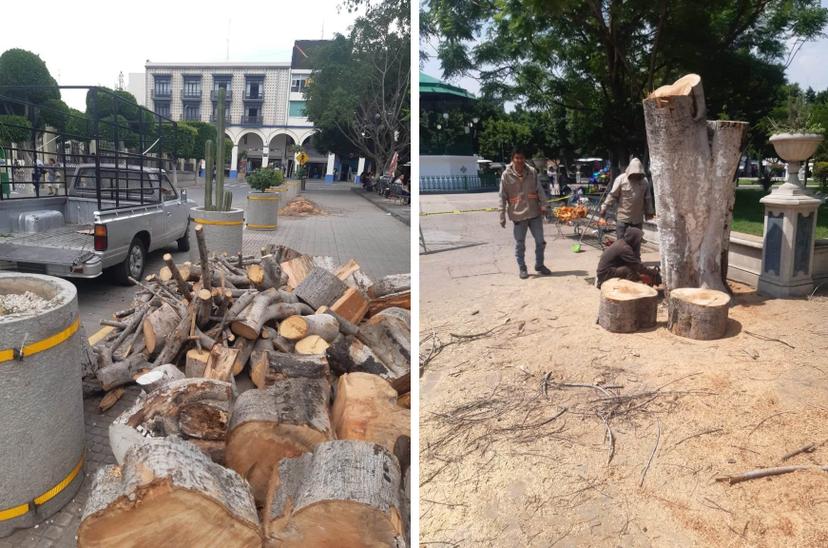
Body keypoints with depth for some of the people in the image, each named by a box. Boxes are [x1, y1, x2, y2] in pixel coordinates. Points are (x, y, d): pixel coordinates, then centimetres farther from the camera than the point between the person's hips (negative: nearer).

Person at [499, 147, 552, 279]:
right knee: (520, 244, 6)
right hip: (518, 214, -2)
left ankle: (539, 265, 27)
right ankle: (522, 268, 20)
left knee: (540, 241, 9)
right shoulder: (506, 175, -4)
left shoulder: (532, 172, 2)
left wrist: (543, 205, -12)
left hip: (534, 213, 2)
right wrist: (502, 216, -5)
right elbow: (503, 197, -3)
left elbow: (539, 189, 2)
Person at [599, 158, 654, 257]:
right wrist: (604, 208, -10)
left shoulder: (644, 181, 4)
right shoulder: (621, 179, -8)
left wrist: (649, 212, 16)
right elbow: (612, 195, -8)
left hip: (638, 218, 4)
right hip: (622, 216, -4)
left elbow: (647, 198, 13)